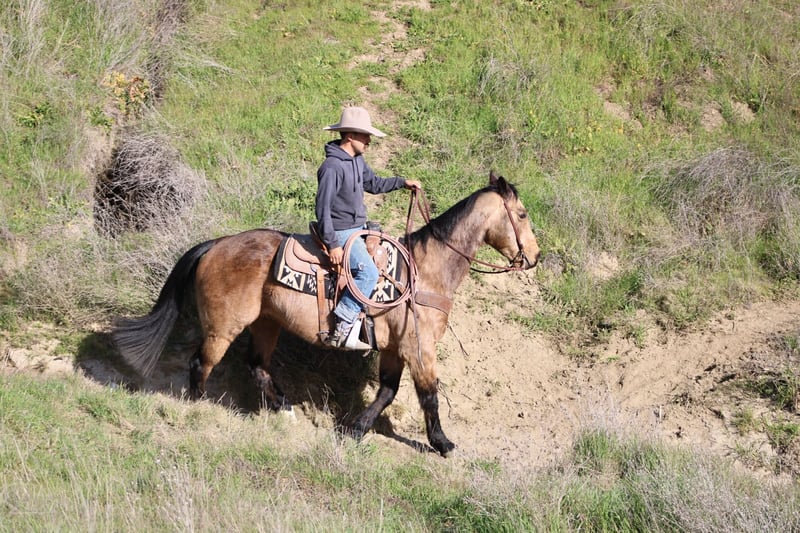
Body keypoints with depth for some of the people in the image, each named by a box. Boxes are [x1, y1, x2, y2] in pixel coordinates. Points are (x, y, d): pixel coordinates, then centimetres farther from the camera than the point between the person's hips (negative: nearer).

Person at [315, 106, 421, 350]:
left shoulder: (357, 160, 7)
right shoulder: (332, 167, -22)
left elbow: (374, 184, 26)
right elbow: (323, 208, -23)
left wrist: (402, 182, 17)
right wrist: (333, 245, -24)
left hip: (358, 227, 10)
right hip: (342, 233, -10)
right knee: (368, 272, -25)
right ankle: (341, 331, -24)